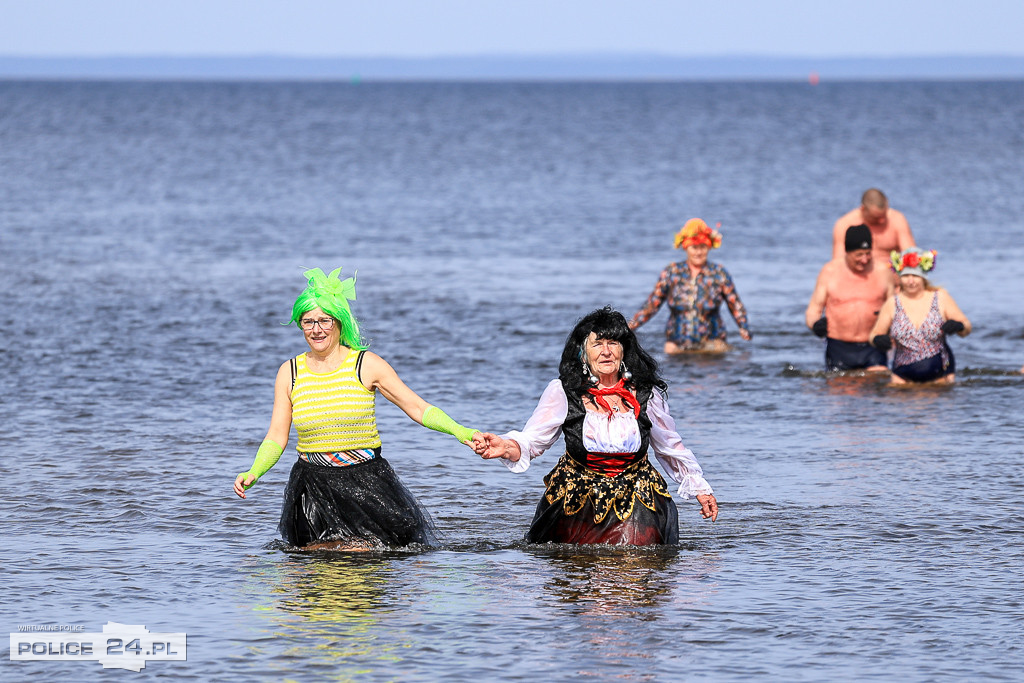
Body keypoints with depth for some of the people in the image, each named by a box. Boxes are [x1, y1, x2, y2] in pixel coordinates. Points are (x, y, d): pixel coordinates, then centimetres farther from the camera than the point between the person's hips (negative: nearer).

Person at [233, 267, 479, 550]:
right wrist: (253, 473, -11)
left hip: (366, 482, -2)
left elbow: (418, 408, -2)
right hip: (313, 490, 2)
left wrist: (460, 432, -16)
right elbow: (277, 437, 6)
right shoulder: (289, 373, 6)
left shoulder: (366, 364, -1)